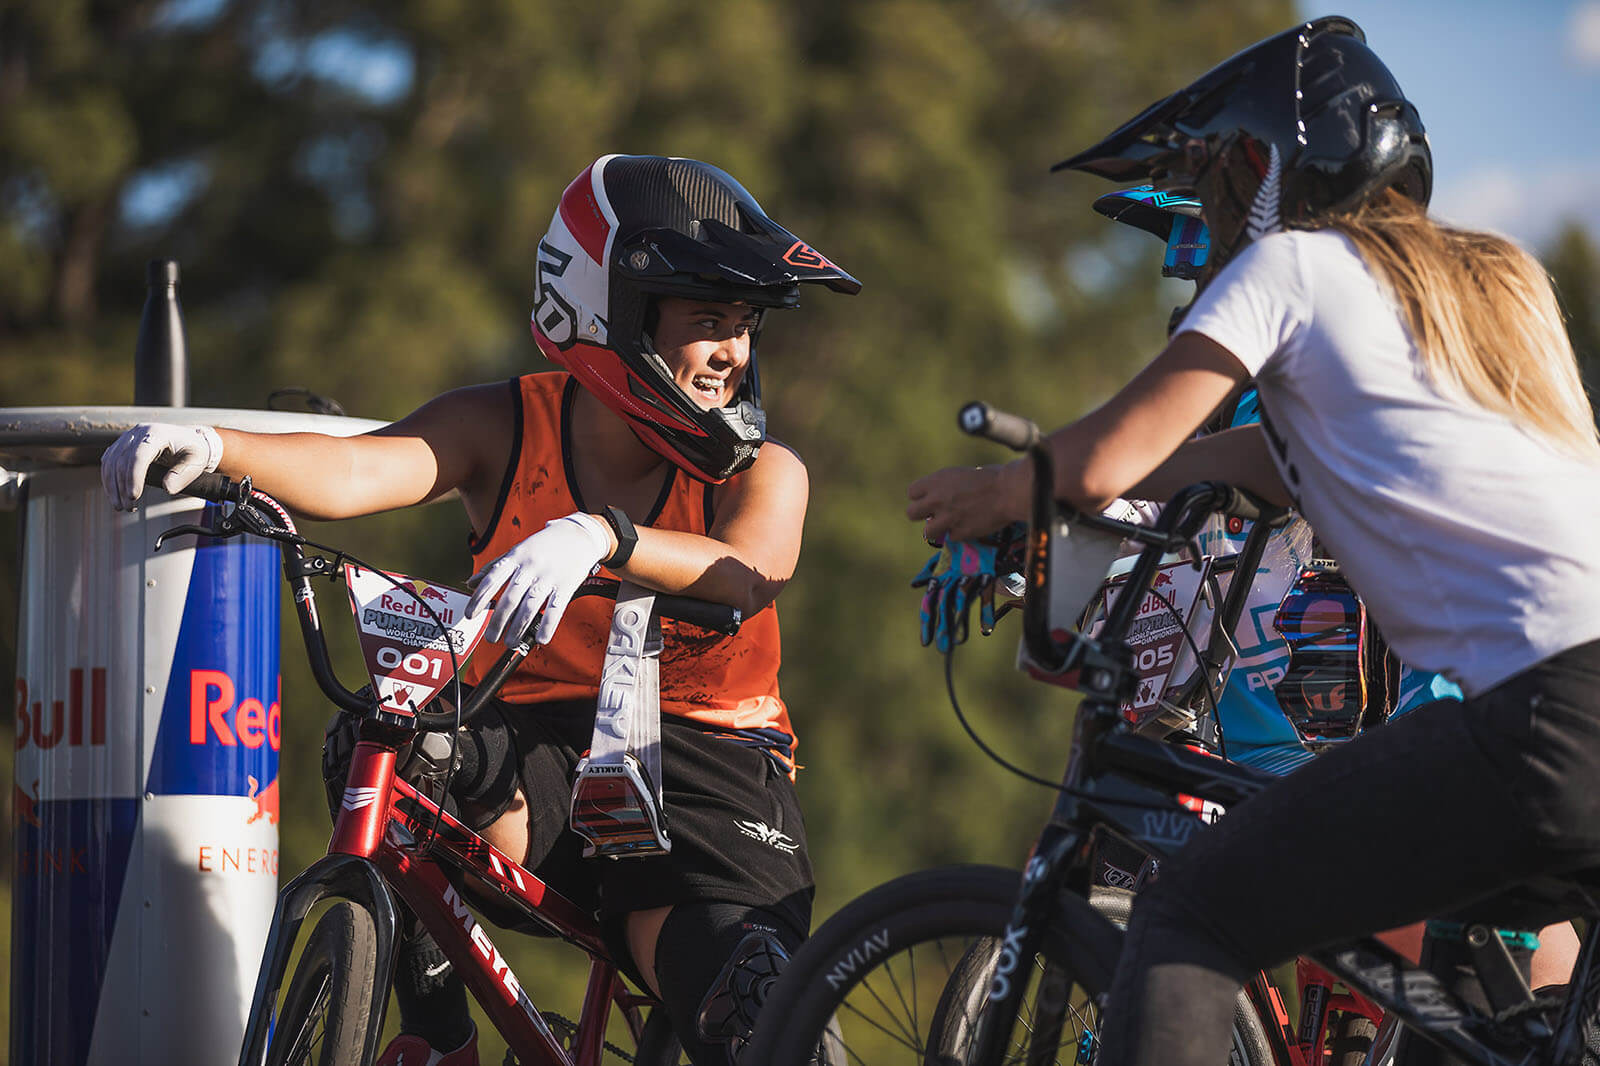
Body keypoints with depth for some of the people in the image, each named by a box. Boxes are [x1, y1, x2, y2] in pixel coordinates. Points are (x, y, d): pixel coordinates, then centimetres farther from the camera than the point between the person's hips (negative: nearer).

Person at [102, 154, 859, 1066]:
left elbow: (749, 571, -32)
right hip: (539, 740, 1)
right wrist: (211, 446, -43)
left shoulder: (764, 474, -8)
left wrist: (600, 536, -53)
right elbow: (358, 470, -22)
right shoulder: (509, 430, -4)